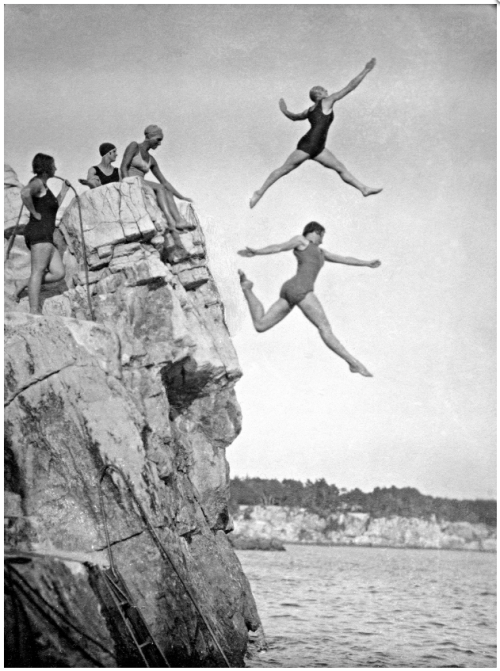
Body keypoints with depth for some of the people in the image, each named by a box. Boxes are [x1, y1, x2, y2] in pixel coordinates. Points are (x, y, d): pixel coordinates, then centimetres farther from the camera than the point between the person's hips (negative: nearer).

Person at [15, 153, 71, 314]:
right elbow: (25, 193, -29)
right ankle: (34, 311, -15)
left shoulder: (43, 185, 24)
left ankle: (23, 284, 7)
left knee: (58, 273, 2)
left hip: (45, 235, 10)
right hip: (40, 232, -10)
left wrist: (64, 188, 31)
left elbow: (54, 206, 35)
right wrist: (34, 213, -19)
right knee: (38, 271, -12)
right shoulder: (38, 183, -6)